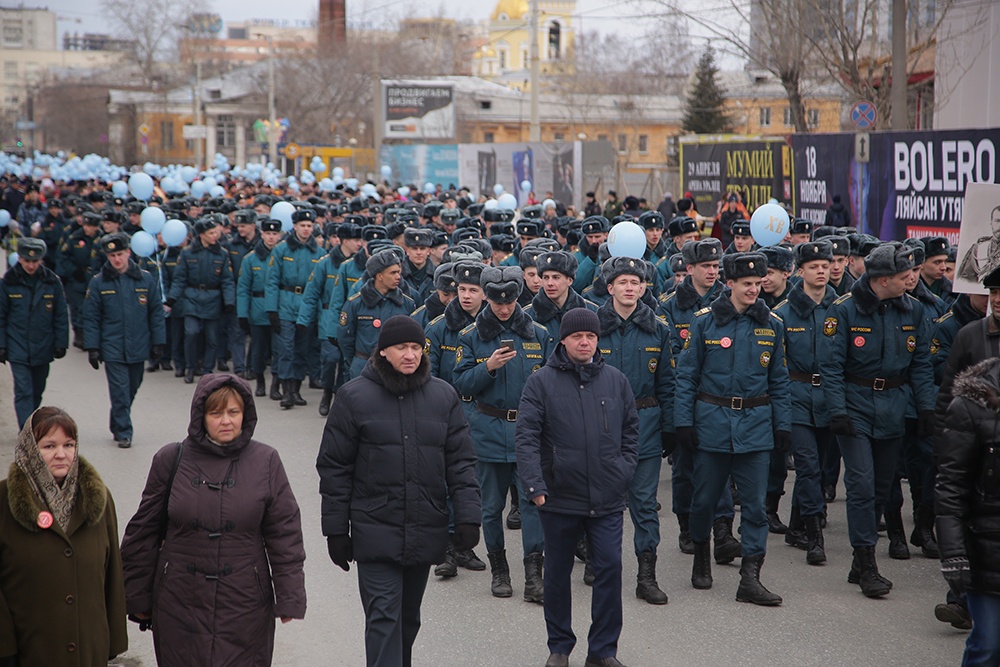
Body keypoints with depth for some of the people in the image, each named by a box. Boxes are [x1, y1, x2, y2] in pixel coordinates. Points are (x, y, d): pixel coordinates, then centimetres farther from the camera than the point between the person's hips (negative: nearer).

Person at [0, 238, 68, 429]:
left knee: (37, 391, 14)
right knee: (23, 391, -10)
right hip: (18, 349, -2)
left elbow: (61, 316, 5)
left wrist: (61, 344, 2)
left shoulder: (52, 282, -1)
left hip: (42, 349, 2)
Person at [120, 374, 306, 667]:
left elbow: (285, 533, 2)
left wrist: (289, 598, -2)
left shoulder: (265, 461, 0)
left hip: (244, 604, 0)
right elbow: (144, 531, 7)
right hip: (180, 603, 0)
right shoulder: (171, 460, 0)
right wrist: (138, 598, 8)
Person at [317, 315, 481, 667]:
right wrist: (336, 530, -2)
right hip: (375, 530, -3)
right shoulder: (354, 396, -2)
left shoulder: (443, 396, 6)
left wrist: (468, 516, -3)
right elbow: (334, 467, 0)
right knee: (383, 616, -10)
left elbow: (461, 462, 7)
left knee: (408, 618, 14)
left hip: (426, 531, 3)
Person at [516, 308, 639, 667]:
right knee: (558, 572, 11)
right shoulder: (542, 382, -4)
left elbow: (631, 431, 13)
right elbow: (526, 437, -9)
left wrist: (624, 470, 1)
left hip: (607, 500, 1)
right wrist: (534, 485, -18)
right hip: (559, 497, -1)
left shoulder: (616, 381, 6)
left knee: (610, 569, -3)